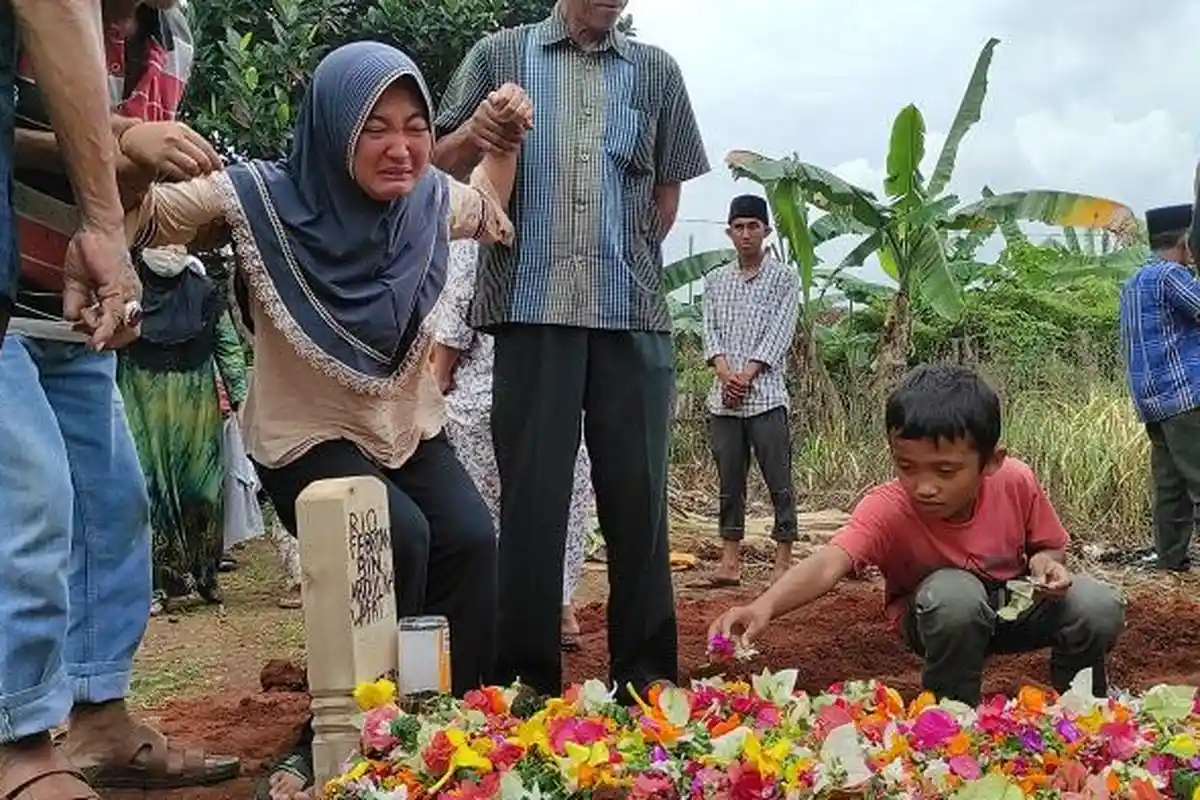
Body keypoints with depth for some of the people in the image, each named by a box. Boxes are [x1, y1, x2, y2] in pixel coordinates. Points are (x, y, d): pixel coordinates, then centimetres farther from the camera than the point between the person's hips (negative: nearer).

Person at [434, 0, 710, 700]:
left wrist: (630, 266, 13)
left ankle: (647, 670, 13)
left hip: (634, 317, 2)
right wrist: (472, 137, -12)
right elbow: (441, 168, 8)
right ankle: (527, 676, 9)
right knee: (532, 492, 1)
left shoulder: (656, 72, 14)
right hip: (532, 311, -1)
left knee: (638, 490, 3)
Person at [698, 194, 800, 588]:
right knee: (729, 483, 7)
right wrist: (725, 374, -11)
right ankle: (730, 563, 13)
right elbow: (711, 333, 6)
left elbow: (779, 333, -5)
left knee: (779, 482, -2)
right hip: (723, 399, 4)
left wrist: (747, 376, -15)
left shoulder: (784, 278, 4)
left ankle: (783, 562, 3)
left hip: (766, 396, -3)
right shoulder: (715, 281, 14)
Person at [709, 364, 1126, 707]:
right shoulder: (887, 508, -33)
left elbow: (1050, 545, -2)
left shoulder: (1016, 481, -23)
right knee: (952, 592, -37)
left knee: (1100, 608, -22)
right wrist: (764, 606, -67)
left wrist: (1046, 562, -26)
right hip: (941, 619, -3)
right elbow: (829, 563, -50)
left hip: (1015, 604, 3)